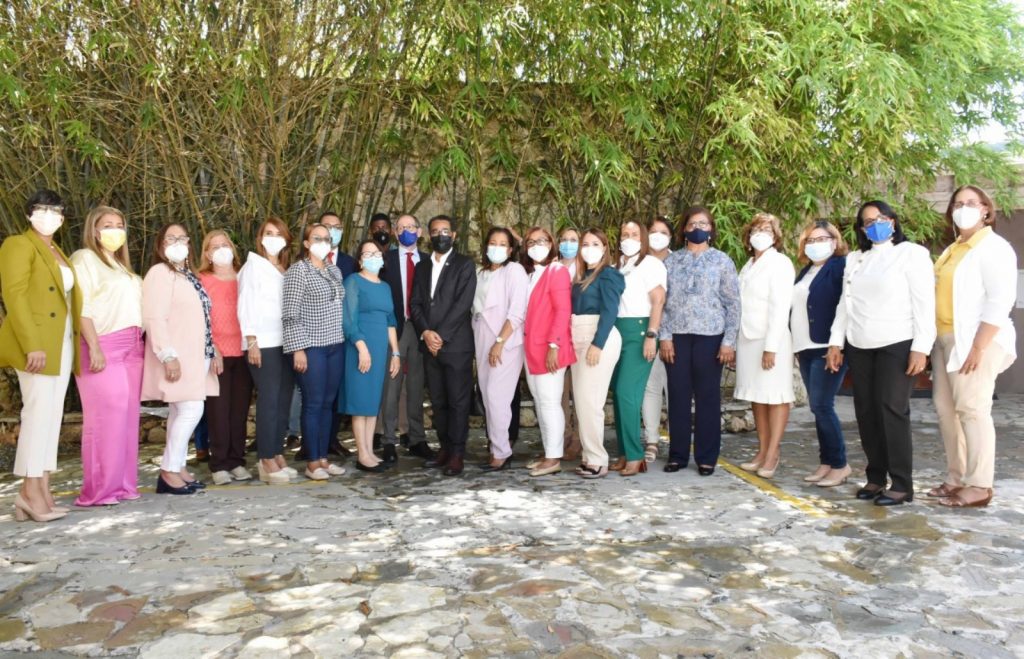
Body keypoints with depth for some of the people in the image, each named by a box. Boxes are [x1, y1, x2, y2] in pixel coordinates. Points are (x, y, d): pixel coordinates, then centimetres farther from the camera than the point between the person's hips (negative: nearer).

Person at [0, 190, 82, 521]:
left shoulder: (58, 253, 21)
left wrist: (72, 344, 6)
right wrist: (32, 345, -21)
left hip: (62, 344, 8)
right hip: (37, 344, -8)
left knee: (52, 416, 6)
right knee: (39, 412, -9)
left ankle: (42, 492, 9)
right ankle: (30, 491, -2)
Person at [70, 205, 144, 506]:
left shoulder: (121, 264, 23)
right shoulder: (84, 258, 0)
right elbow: (83, 307, -10)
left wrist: (138, 344, 11)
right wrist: (94, 347, -19)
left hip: (131, 348, 8)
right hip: (104, 346, -7)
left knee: (127, 417, 6)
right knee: (105, 418, -10)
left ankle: (123, 484, 11)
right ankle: (99, 490, -5)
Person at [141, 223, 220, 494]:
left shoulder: (190, 276, 19)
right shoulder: (160, 272, -7)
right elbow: (154, 318, -17)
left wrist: (213, 351, 15)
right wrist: (168, 355, -24)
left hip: (195, 355, 9)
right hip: (177, 357, -8)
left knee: (181, 412, 10)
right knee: (191, 409, -13)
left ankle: (178, 468, 16)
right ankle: (168, 470, -4)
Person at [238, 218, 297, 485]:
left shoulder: (286, 269, 18)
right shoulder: (254, 265, 2)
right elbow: (246, 305, -5)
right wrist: (251, 341, -13)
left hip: (285, 342, 6)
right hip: (263, 343, -6)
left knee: (284, 401, 5)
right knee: (269, 400, -7)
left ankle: (278, 455, 13)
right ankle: (267, 461, -1)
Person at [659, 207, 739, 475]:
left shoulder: (722, 261, 6)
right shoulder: (672, 260, 10)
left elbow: (733, 304, 2)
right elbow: (663, 300, 7)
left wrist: (729, 341, -6)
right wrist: (664, 336, -3)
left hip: (710, 337, -1)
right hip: (677, 337, 2)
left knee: (708, 397, 4)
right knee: (678, 396, 5)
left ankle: (707, 457, 13)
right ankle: (678, 454, 16)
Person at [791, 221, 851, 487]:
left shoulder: (841, 267, -6)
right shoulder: (806, 270, 18)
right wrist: (797, 345, 14)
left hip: (827, 348, -8)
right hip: (806, 348, 8)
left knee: (822, 406, -9)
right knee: (818, 408, 10)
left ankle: (839, 464, 2)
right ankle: (826, 462, 16)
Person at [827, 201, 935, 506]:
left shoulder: (912, 253, 0)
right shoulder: (854, 259, 16)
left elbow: (925, 304, -7)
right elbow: (845, 303, 16)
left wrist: (921, 348, -14)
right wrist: (836, 342, 8)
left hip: (897, 345, -5)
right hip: (859, 347, 5)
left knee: (892, 411, -9)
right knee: (866, 412, 5)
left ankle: (902, 484, -1)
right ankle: (875, 477, 15)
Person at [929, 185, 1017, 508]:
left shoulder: (994, 247, -5)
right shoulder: (952, 250, 18)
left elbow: (1001, 301, -14)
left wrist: (978, 346, -20)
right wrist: (935, 340, 12)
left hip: (975, 340, -8)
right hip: (945, 339, 8)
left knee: (972, 410, -8)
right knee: (945, 407, 8)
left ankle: (979, 486, -2)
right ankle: (956, 478, 17)